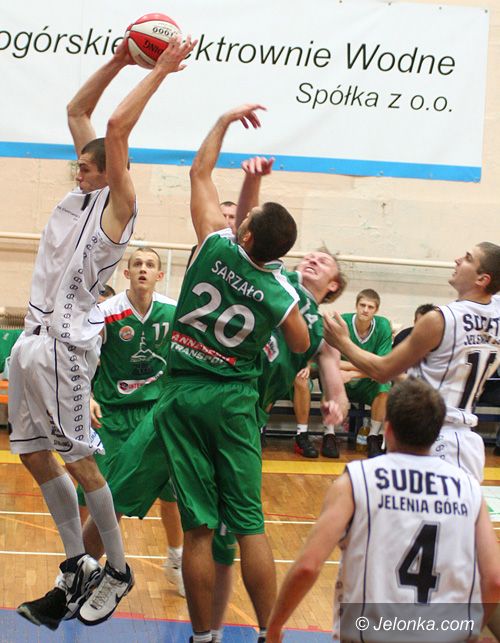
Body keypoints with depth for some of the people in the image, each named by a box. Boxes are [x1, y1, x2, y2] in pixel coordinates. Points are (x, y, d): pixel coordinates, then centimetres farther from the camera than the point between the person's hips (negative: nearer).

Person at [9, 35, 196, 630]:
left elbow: (116, 126, -19)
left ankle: (117, 570, 11)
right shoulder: (84, 193, 13)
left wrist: (160, 70, -13)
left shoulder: (118, 204, -8)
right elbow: (77, 112, 17)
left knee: (78, 461, -3)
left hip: (65, 343, -9)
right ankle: (76, 570, 20)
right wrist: (119, 61, 12)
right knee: (34, 455, 11)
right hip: (34, 337, 9)